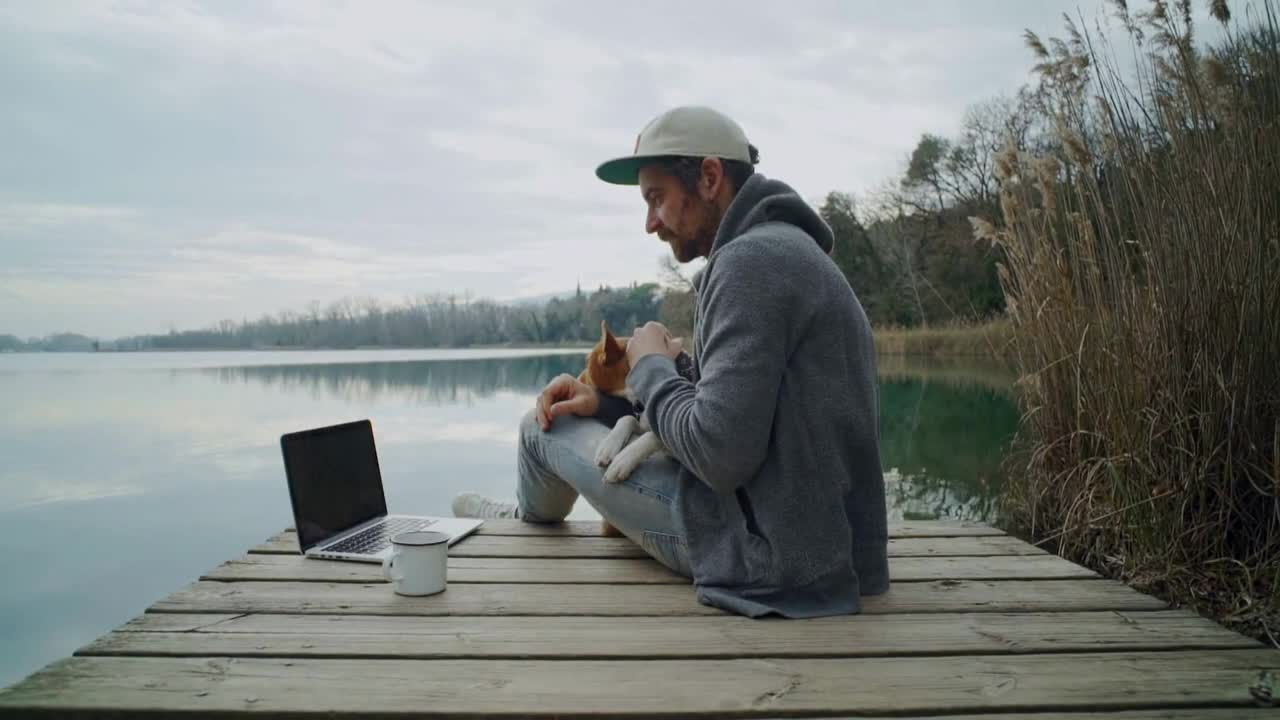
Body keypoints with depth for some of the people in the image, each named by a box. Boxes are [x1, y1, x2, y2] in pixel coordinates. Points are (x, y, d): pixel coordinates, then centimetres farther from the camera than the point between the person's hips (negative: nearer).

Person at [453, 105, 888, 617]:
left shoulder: (751, 258, -21)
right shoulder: (788, 248, 12)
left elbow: (719, 454, -28)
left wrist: (650, 367, -9)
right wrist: (607, 402, 4)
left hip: (768, 552, -10)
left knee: (543, 429, 8)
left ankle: (533, 521, 42)